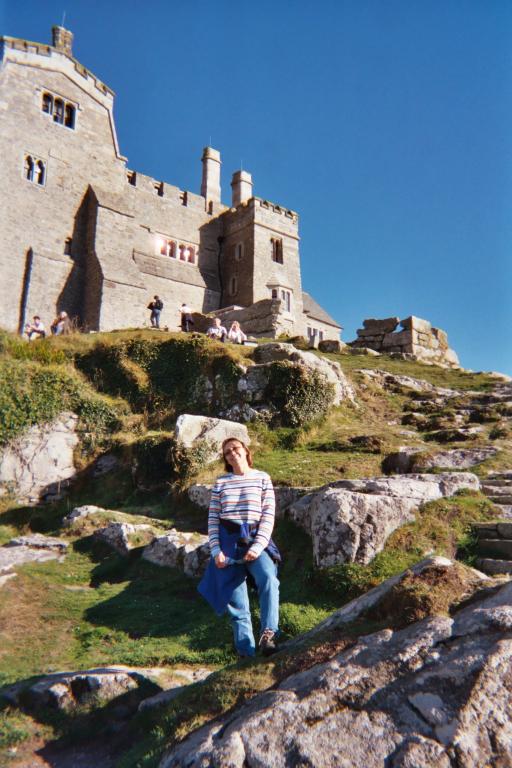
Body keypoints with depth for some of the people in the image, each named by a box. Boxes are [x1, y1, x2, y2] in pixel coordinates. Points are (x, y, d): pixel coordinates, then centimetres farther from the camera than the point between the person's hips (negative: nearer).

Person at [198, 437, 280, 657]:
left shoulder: (262, 478, 2)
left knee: (268, 578, -30)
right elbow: (213, 518, 5)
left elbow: (268, 515, -2)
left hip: (255, 541, -1)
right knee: (236, 599, 2)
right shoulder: (221, 482, 7)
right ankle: (246, 651, 14)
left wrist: (258, 546, -12)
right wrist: (215, 550, -5)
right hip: (228, 541, 2)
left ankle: (268, 634, -23)